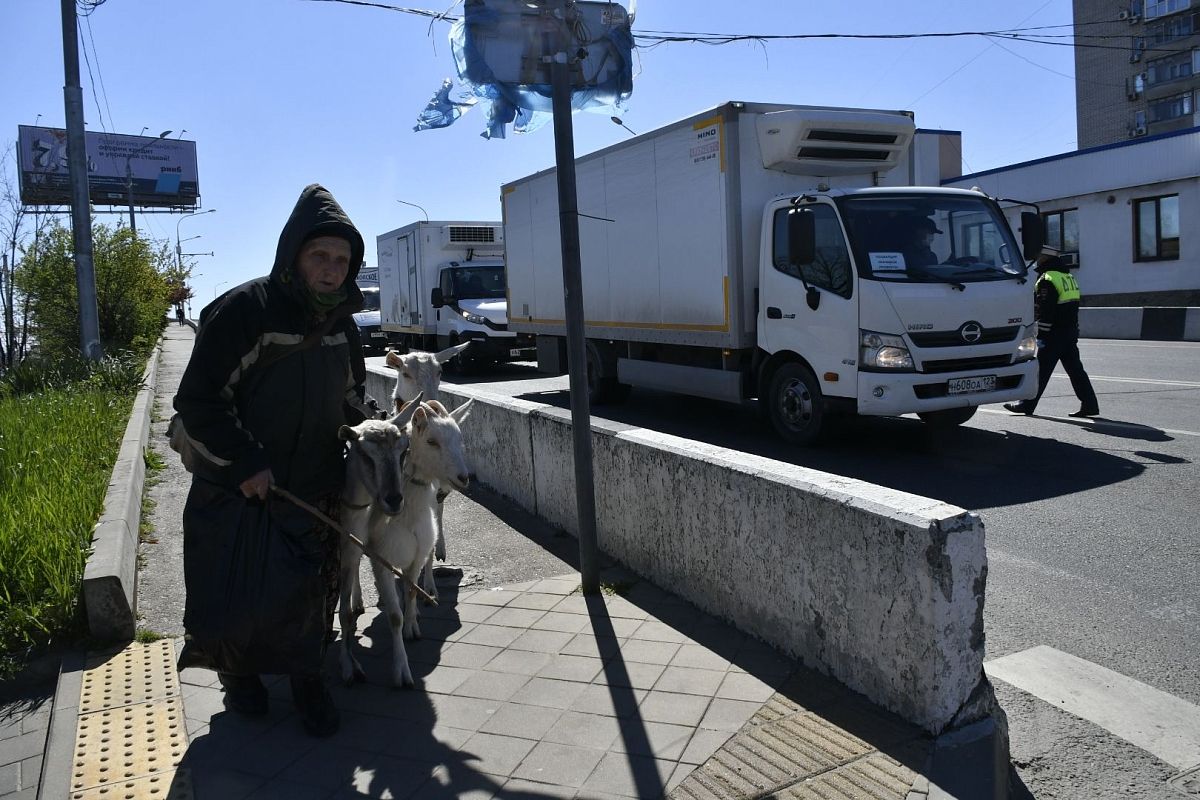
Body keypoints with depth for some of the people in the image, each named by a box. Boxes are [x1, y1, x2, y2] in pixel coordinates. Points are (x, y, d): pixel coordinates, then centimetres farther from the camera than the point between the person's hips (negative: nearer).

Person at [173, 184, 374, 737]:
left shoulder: (340, 321, 2)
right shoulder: (244, 310, -19)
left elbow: (351, 394, 19)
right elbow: (198, 402, -18)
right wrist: (243, 463, -21)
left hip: (313, 487, 5)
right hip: (235, 490, -4)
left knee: (308, 592, 9)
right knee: (232, 598, 6)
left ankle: (305, 675, 32)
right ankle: (237, 672, 36)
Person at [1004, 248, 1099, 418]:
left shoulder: (1047, 280, -14)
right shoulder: (1068, 276, 16)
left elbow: (1045, 312, -19)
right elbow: (1070, 306, 20)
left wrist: (1041, 336, -17)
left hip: (1054, 334, -9)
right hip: (1071, 332, 9)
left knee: (1041, 371, -2)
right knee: (1075, 369, 9)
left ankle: (1027, 405, 5)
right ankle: (1090, 404, 8)